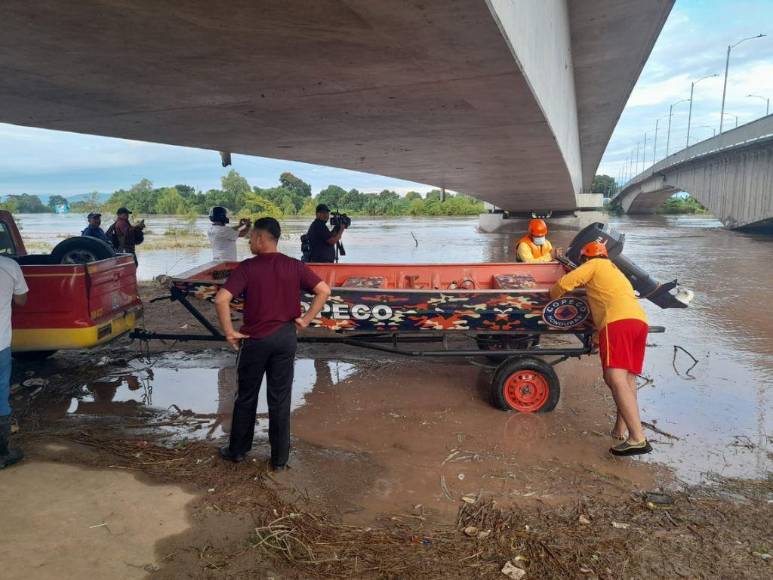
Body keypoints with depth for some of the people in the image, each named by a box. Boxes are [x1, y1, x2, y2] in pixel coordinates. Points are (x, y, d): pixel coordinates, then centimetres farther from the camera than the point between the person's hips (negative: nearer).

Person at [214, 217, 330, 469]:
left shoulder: (247, 267, -11)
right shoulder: (295, 266, -3)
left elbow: (221, 299, -20)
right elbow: (324, 291, -6)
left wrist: (229, 332, -9)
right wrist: (305, 319, -1)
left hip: (255, 339, -2)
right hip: (285, 337, 2)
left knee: (246, 397, 15)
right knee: (280, 399, 9)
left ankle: (237, 449, 30)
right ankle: (280, 457, 18)